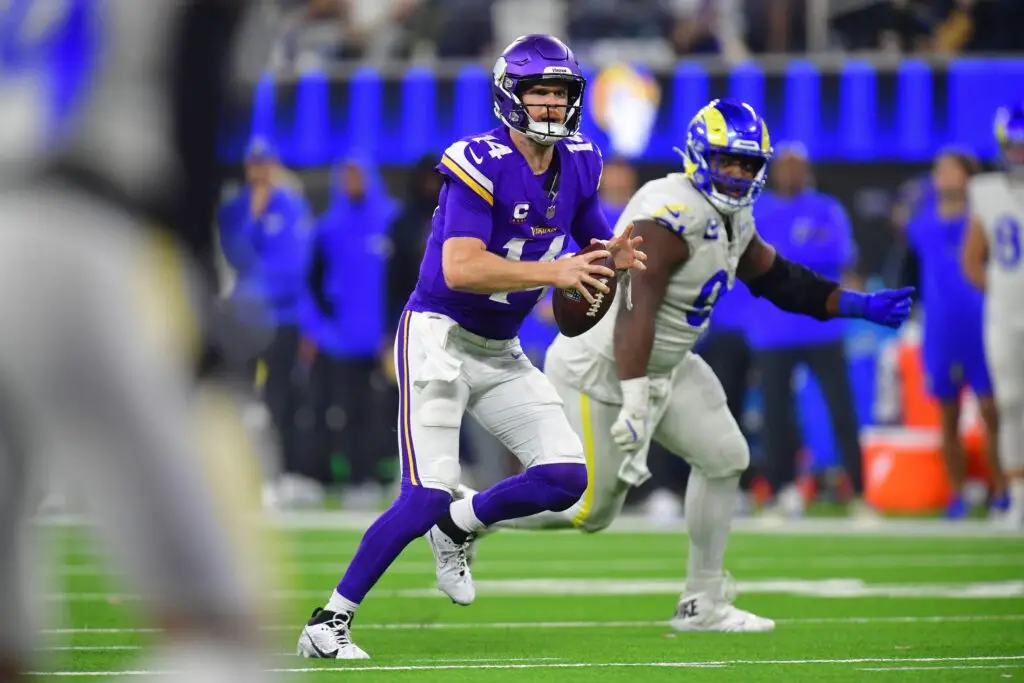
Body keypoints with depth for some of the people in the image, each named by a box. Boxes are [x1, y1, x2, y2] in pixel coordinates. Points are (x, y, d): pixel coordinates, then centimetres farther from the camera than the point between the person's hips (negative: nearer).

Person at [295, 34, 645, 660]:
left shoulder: (578, 166, 3)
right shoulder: (481, 164, -20)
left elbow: (596, 247, 15)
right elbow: (461, 269, -29)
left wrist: (615, 257, -9)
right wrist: (552, 272, -36)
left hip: (501, 351, 7)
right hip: (440, 337, -7)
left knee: (566, 478, -4)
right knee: (426, 498, -16)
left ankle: (457, 527, 22)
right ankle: (327, 624, -5)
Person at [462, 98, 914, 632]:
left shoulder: (733, 217, 5)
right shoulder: (671, 217, -26)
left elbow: (775, 278, 20)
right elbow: (635, 314, -31)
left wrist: (859, 306, 16)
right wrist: (635, 405, -36)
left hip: (662, 365, 10)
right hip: (600, 366, -10)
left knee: (724, 458, 6)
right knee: (590, 508, -3)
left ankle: (703, 603, 15)